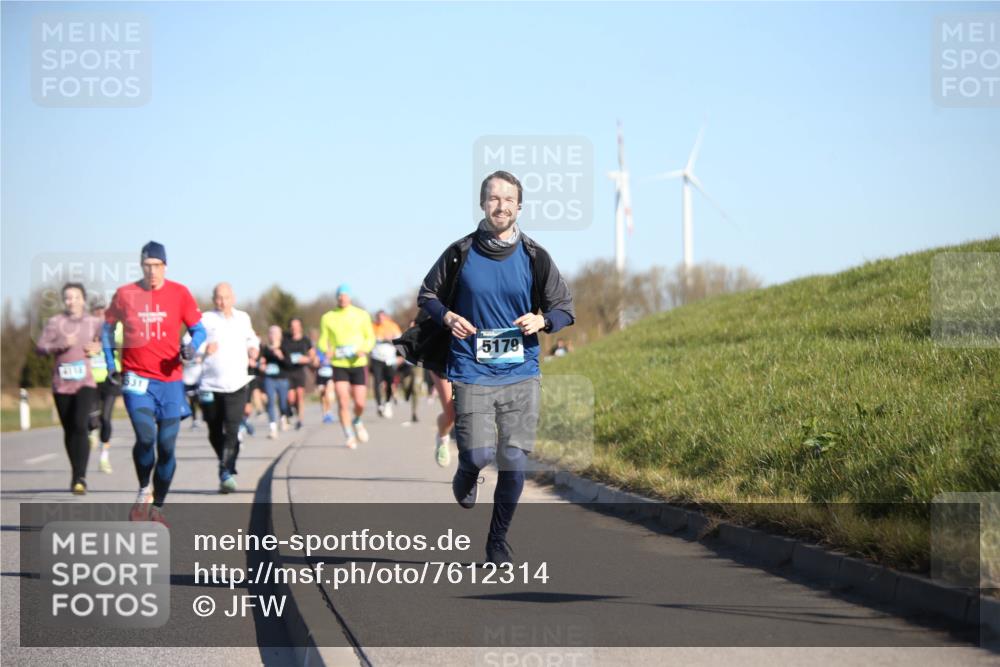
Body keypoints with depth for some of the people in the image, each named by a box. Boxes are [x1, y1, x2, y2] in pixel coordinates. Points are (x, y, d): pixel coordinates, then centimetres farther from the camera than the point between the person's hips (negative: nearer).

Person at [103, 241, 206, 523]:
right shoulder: (124, 294, 1)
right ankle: (144, 492, 7)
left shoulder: (179, 293, 1)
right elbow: (107, 328, 15)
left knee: (167, 446, 1)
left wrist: (191, 347, -15)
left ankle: (158, 508, 17)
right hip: (137, 380, -1)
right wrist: (111, 366, 8)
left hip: (170, 380, 1)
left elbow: (198, 329, 6)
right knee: (146, 437, -19)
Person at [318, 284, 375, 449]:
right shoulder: (328, 318, 5)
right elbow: (323, 341, 7)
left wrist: (364, 350, -15)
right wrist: (327, 350, -17)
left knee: (360, 403, -1)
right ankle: (349, 436, -1)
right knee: (343, 402, -11)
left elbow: (370, 338, 7)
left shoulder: (361, 315, 5)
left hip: (358, 364, 0)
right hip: (339, 365, 0)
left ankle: (357, 421, 32)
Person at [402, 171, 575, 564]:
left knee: (514, 462, -3)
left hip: (521, 373, 1)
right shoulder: (461, 254, 0)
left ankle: (498, 539, 16)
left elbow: (565, 308, 11)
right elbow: (427, 295, 13)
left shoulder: (534, 258, 3)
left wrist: (542, 320, -10)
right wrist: (447, 317, -7)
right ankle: (466, 474, 28)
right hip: (472, 373, -1)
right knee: (480, 455, -11)